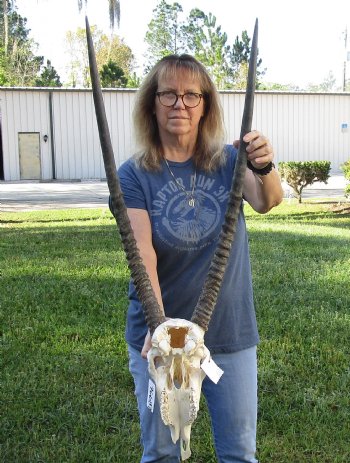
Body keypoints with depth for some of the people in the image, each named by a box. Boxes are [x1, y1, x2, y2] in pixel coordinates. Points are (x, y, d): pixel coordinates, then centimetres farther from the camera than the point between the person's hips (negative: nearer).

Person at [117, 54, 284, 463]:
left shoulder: (229, 161, -2)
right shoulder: (134, 175, -9)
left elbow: (268, 202, -21)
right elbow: (143, 255, -20)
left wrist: (264, 168, -44)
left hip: (232, 333, 1)